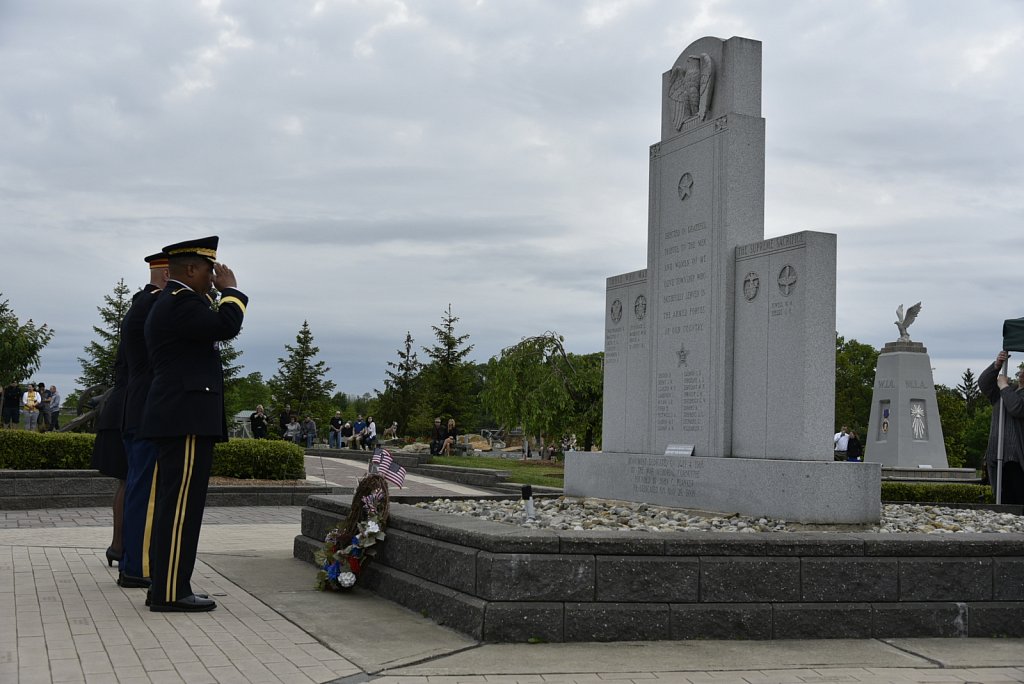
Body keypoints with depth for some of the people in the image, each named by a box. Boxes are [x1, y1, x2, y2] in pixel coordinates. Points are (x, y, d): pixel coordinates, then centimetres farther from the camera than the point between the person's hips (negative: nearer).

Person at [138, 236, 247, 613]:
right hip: (187, 419, -11)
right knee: (181, 503, -10)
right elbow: (226, 327, -21)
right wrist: (230, 289, -8)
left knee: (173, 503, 11)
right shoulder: (180, 302, -11)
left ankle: (164, 586, 14)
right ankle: (171, 592, -9)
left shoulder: (168, 303, 22)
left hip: (178, 418, 11)